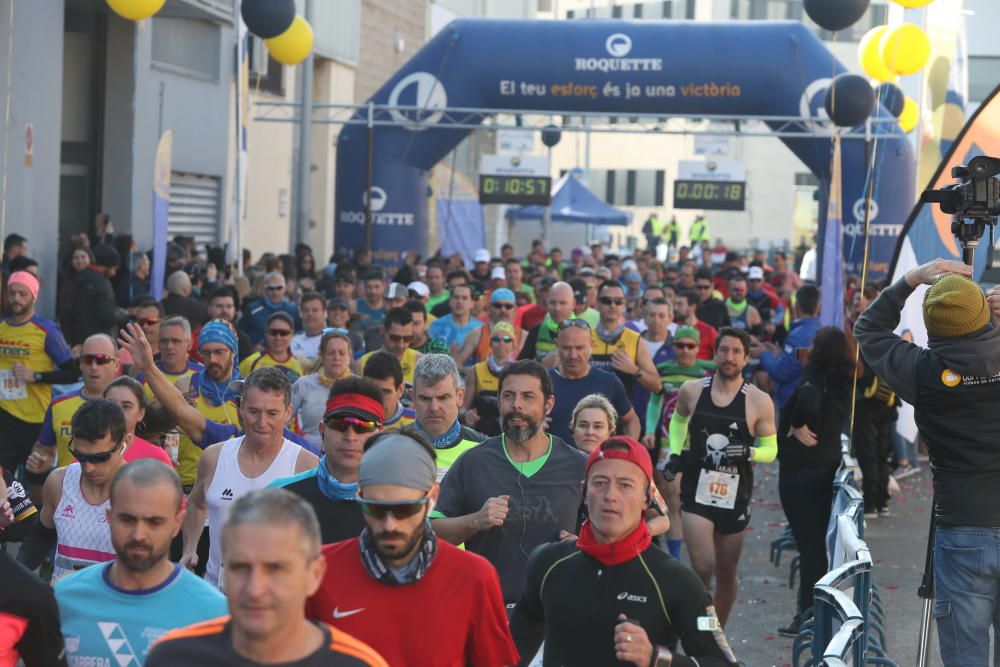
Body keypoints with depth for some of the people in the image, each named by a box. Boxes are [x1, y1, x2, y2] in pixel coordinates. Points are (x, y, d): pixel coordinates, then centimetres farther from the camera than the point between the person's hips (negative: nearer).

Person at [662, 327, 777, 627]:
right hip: (696, 493, -1)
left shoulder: (759, 402, -5)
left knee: (726, 574, 13)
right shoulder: (691, 391, 0)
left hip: (735, 498, 1)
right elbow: (678, 419, 22)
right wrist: (674, 453, 8)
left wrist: (749, 452, -19)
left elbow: (771, 449, 2)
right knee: (703, 568, -17)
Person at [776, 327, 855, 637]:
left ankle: (807, 615, 2)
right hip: (830, 466, 7)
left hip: (800, 469, -7)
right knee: (818, 541, 16)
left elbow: (807, 402, -36)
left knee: (808, 543, -3)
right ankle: (812, 609, 24)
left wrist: (797, 426, -20)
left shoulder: (814, 378, -16)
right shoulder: (846, 383, 7)